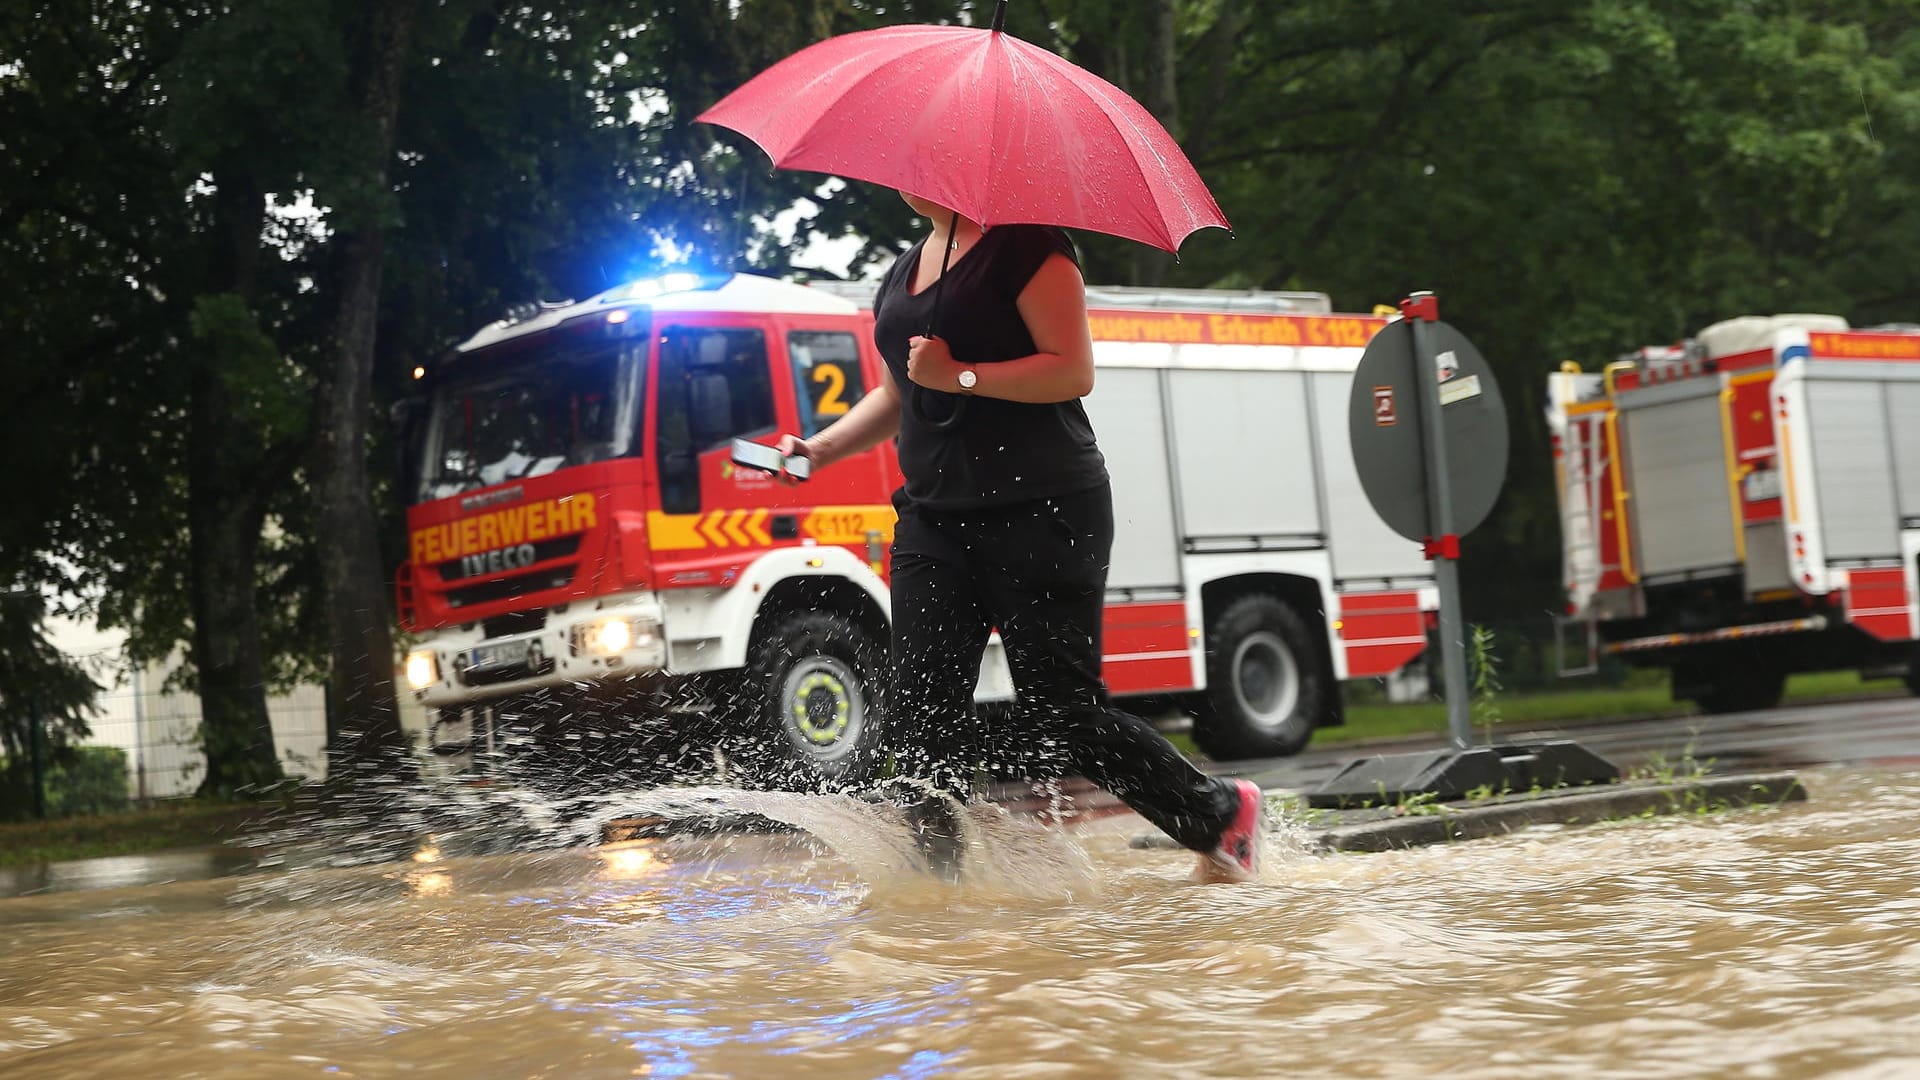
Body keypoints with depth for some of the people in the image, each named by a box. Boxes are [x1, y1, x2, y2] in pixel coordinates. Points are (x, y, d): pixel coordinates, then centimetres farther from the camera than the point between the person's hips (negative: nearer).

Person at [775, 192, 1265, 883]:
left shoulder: (1024, 246, -7)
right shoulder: (903, 273, 18)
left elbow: (1074, 371, -15)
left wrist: (960, 376, -20)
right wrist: (822, 448, 13)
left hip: (1039, 514, -8)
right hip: (935, 518, 8)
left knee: (1061, 715, -5)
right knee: (919, 715, -3)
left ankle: (1222, 815, 13)